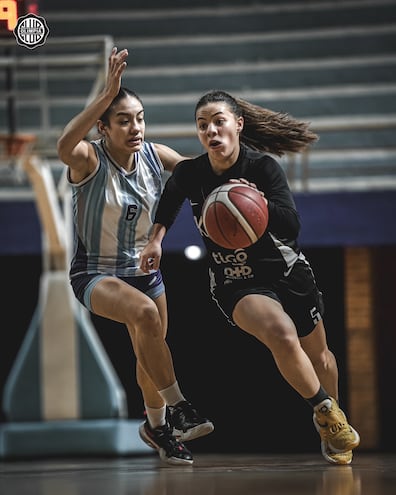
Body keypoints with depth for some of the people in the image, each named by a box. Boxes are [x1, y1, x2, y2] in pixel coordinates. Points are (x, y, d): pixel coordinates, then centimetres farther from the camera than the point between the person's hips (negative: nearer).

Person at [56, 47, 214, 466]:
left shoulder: (154, 156, -10)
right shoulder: (89, 159, -25)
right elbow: (64, 147, -48)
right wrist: (106, 96, -56)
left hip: (144, 268, 6)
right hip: (94, 273, -6)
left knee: (151, 355, 19)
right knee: (145, 312, -35)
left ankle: (155, 425, 46)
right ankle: (177, 408, -25)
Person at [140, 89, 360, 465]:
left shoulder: (262, 167, -19)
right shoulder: (189, 174, -11)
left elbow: (291, 226, -29)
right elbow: (169, 200, 14)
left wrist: (261, 202, -46)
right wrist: (156, 239, 4)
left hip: (287, 272, 1)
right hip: (236, 283, -1)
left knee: (317, 352, 18)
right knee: (282, 336, -30)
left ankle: (331, 418, 48)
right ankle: (325, 411, -7)